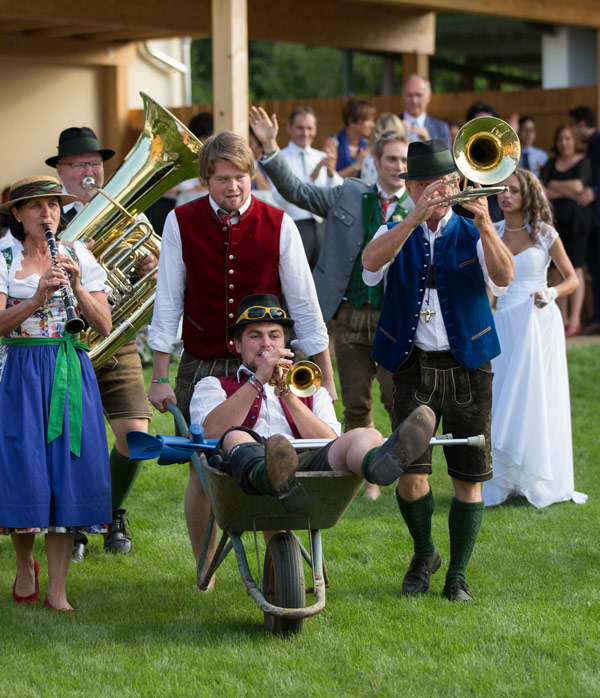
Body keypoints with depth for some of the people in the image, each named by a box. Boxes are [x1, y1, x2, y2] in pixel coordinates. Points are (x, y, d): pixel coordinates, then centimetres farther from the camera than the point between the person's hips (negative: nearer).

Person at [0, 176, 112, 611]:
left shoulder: (78, 257, 8)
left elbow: (104, 326, 2)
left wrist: (76, 285, -12)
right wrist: (38, 298, -23)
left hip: (71, 375, 2)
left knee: (67, 474, -4)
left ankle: (57, 589, 0)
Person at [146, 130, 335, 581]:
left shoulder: (278, 225, -3)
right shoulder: (181, 223, -2)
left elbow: (304, 305, 1)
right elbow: (168, 302, 1)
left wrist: (326, 377, 1)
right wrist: (161, 376, -2)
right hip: (201, 366, 0)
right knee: (203, 472, 1)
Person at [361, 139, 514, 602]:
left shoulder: (472, 236, 4)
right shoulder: (396, 234, 6)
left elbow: (503, 278, -16)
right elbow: (372, 260, -18)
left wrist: (486, 227, -33)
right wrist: (416, 218, -31)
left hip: (468, 368, 0)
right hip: (414, 368, 0)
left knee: (469, 477, 1)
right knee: (411, 475, -9)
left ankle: (458, 575, 14)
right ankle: (424, 554, 18)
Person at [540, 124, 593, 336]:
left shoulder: (583, 162, 2)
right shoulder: (550, 164, 13)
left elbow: (578, 186, -15)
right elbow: (540, 190, 0)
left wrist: (554, 185, -2)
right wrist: (566, 192, -10)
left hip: (576, 221, -4)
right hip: (554, 219, 4)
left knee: (574, 268, -9)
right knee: (556, 270, 0)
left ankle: (574, 320, -8)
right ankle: (561, 319, 4)